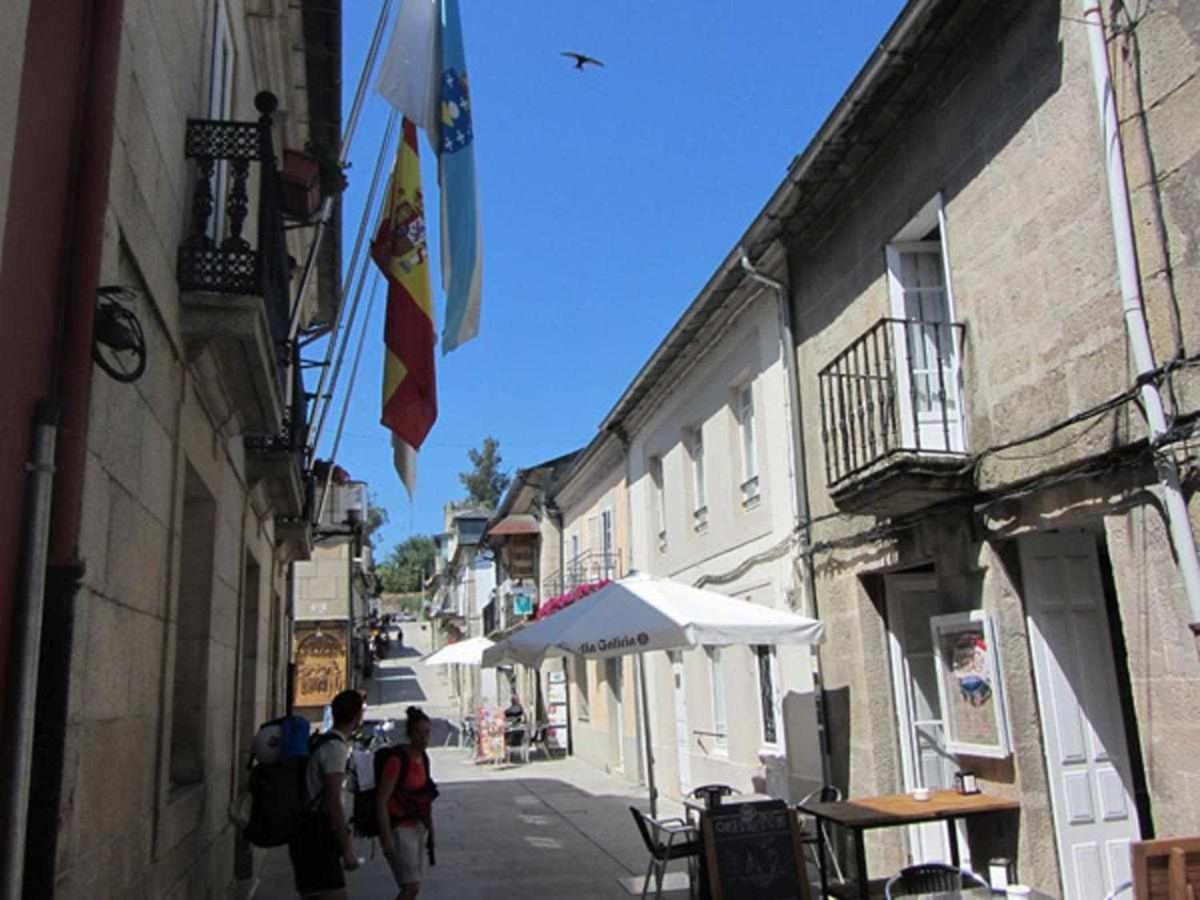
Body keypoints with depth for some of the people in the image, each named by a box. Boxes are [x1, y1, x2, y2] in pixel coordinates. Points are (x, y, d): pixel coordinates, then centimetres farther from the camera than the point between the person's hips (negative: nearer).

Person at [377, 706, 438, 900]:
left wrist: (429, 827, 16)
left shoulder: (424, 758, 7)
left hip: (418, 826, 8)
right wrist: (387, 838, -22)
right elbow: (381, 801, -19)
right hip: (400, 827, -8)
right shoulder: (397, 760, -17)